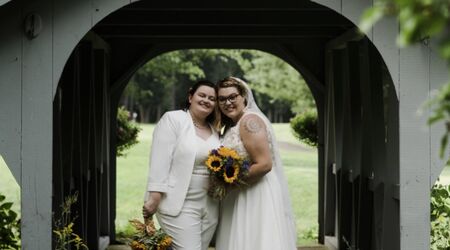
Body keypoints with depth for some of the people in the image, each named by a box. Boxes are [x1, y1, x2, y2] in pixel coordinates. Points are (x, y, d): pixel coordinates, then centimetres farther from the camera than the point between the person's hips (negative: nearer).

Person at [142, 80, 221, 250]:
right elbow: (160, 161, -12)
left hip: (210, 207, 6)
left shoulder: (214, 131, 13)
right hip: (179, 205, -6)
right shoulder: (173, 120, -5)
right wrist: (154, 197, -18)